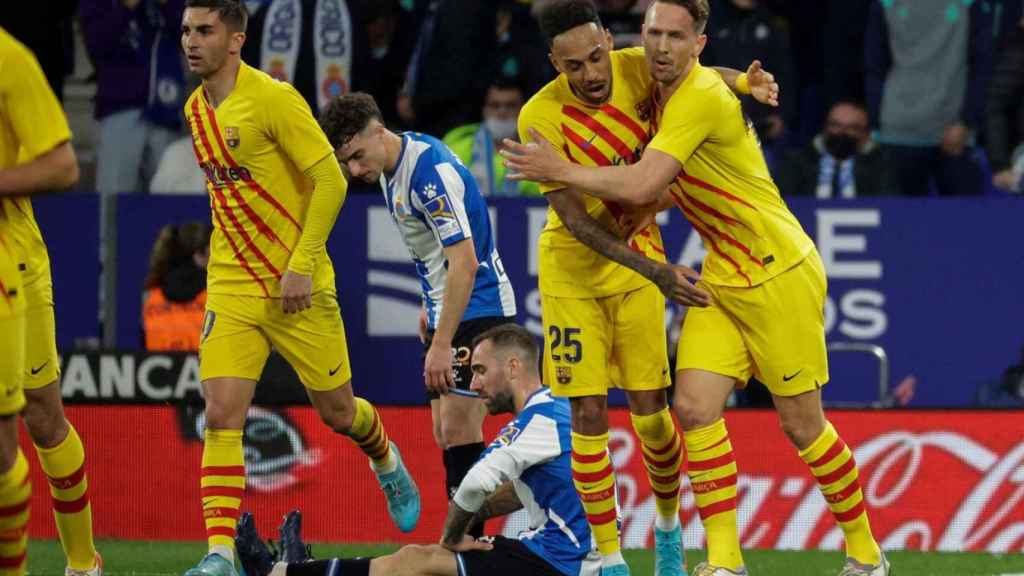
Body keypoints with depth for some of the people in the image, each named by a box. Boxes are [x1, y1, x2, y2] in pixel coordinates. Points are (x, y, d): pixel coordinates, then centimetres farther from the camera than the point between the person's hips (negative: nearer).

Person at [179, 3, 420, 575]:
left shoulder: (273, 99, -15)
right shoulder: (196, 109, 6)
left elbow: (330, 181, -16)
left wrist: (301, 265, -20)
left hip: (298, 287, -5)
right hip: (231, 287, 5)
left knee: (337, 412, 10)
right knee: (221, 416, -11)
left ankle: (387, 462, 44)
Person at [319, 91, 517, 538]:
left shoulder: (431, 172, -24)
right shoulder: (389, 168, 6)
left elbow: (465, 261, -28)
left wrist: (441, 344, -30)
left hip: (477, 310, -10)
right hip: (446, 309, 10)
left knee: (458, 431, -15)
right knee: (446, 434, 8)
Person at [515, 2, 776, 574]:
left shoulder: (638, 69, -14)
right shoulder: (541, 117, -23)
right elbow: (575, 222, -23)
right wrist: (653, 270, -32)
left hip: (638, 261, 2)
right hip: (572, 270, -2)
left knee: (649, 409, 2)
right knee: (588, 415, -5)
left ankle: (669, 525, 27)